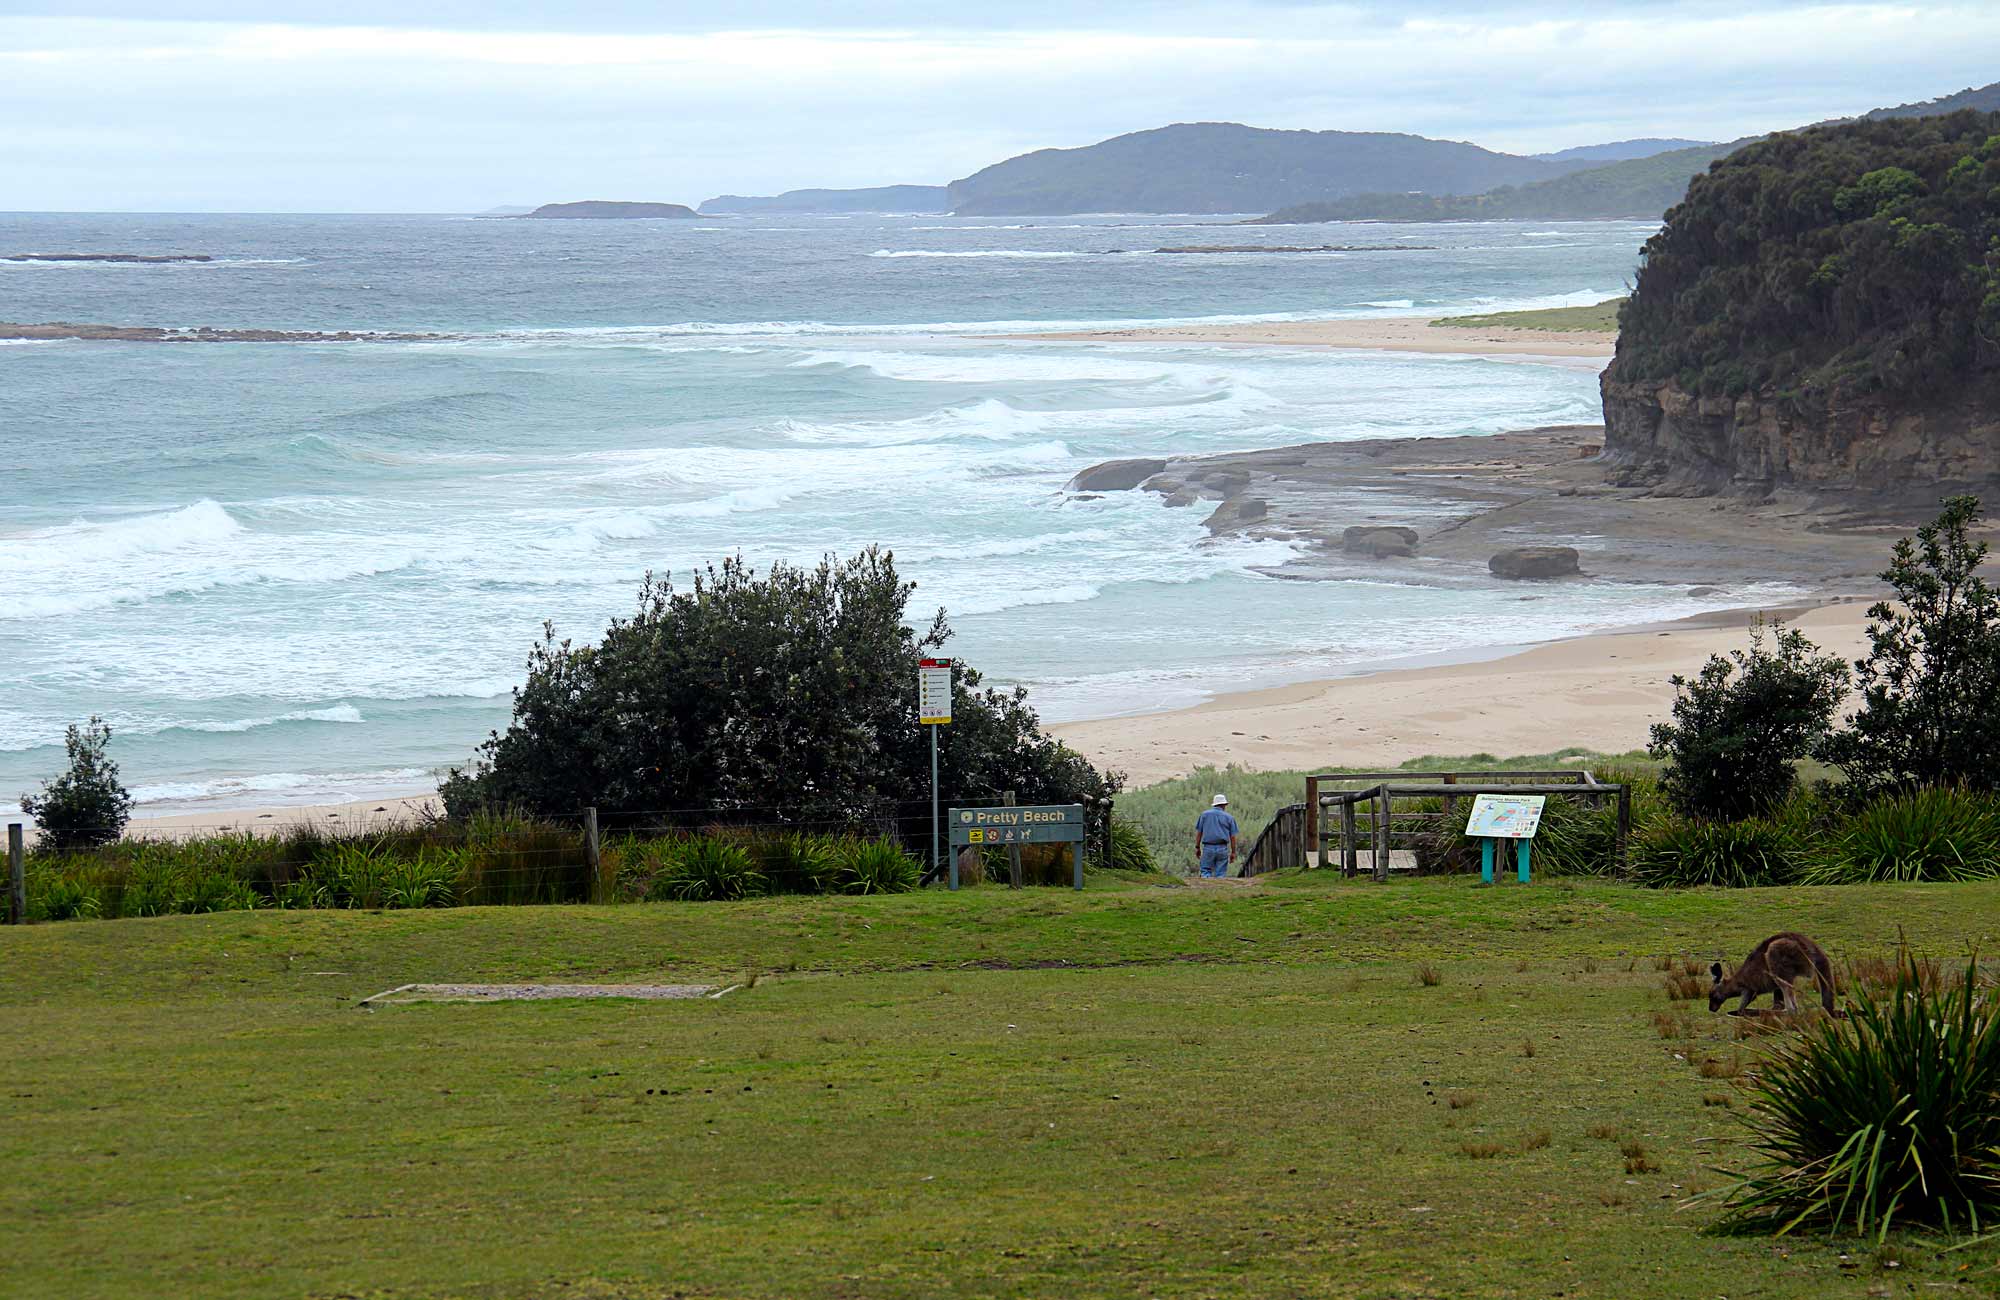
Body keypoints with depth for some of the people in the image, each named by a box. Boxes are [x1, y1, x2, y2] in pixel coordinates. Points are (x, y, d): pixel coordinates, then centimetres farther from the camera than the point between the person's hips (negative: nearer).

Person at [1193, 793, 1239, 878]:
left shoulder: (1204, 815, 8)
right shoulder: (1229, 817, 7)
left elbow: (1199, 832, 5)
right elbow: (1233, 836, 5)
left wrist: (1197, 847, 12)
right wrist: (1233, 852, 10)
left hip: (1208, 848, 0)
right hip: (1222, 848, 0)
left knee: (1205, 871, 2)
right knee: (1220, 874, 3)